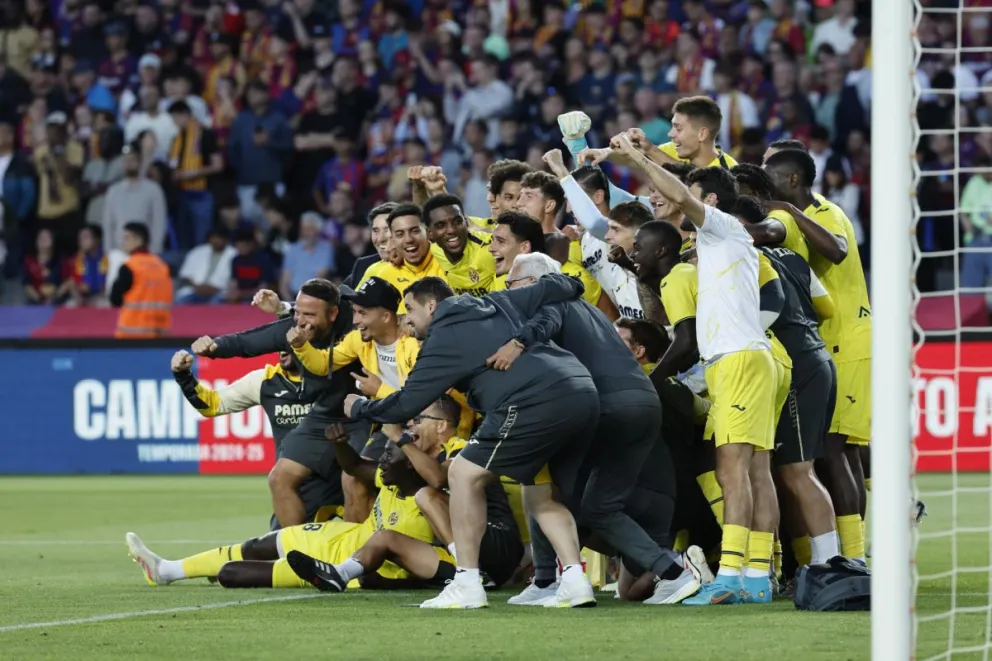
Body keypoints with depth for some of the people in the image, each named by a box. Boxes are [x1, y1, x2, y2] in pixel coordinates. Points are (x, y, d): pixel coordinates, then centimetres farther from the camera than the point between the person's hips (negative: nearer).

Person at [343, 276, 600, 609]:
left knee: (465, 474, 4)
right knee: (539, 496, 22)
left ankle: (466, 586, 1)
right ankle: (575, 583, 5)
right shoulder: (493, 308, 29)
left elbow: (406, 405, 7)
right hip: (584, 394, 8)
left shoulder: (444, 338, 7)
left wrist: (358, 408, 25)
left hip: (538, 403, -8)